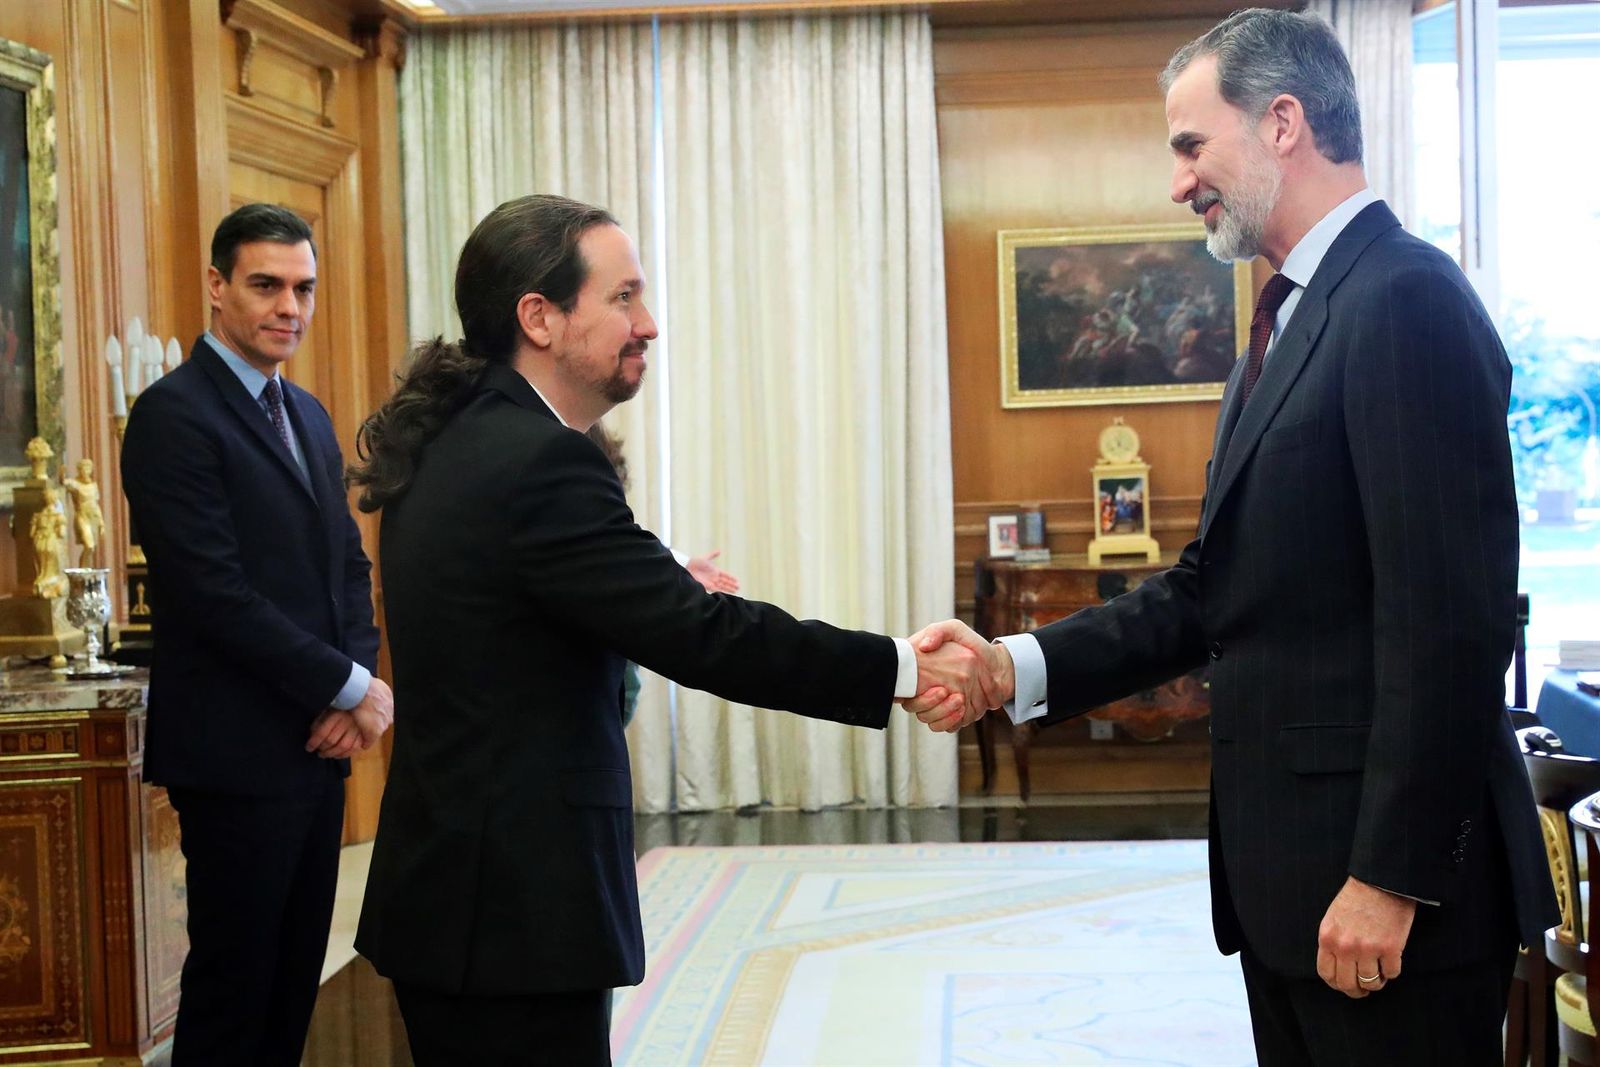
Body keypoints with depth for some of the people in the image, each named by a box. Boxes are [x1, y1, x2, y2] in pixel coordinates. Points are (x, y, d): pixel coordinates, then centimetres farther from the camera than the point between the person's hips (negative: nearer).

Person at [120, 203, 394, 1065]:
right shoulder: (173, 414, -11)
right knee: (234, 990, 0)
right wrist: (351, 688, -13)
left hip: (319, 744, 8)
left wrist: (358, 681, -3)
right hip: (239, 752, -8)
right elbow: (217, 595, -18)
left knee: (295, 979, 13)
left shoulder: (308, 415, 15)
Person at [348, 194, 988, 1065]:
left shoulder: (451, 445, 10)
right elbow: (703, 637, -22)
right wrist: (903, 668, -17)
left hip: (450, 888, 10)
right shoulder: (539, 462, -20)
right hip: (512, 914, -10)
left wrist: (663, 591, 20)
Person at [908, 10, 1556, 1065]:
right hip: (1287, 863, 9)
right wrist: (1017, 668, 2)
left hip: (1385, 861, -9)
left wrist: (1389, 877, -20)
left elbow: (1451, 619, -21)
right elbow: (1216, 590, 14)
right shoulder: (1295, 318, 16)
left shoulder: (1409, 301, -15)